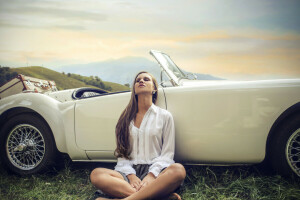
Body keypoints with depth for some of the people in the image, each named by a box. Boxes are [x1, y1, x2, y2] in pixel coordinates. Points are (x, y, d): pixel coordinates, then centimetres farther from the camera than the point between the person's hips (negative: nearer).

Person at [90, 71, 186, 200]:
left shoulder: (165, 116, 11)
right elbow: (121, 153, 12)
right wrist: (130, 175, -9)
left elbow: (167, 154, 5)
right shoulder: (126, 117, 18)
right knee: (96, 174, -28)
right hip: (130, 170, 2)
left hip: (155, 170, -2)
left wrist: (152, 175, -14)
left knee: (178, 170, -35)